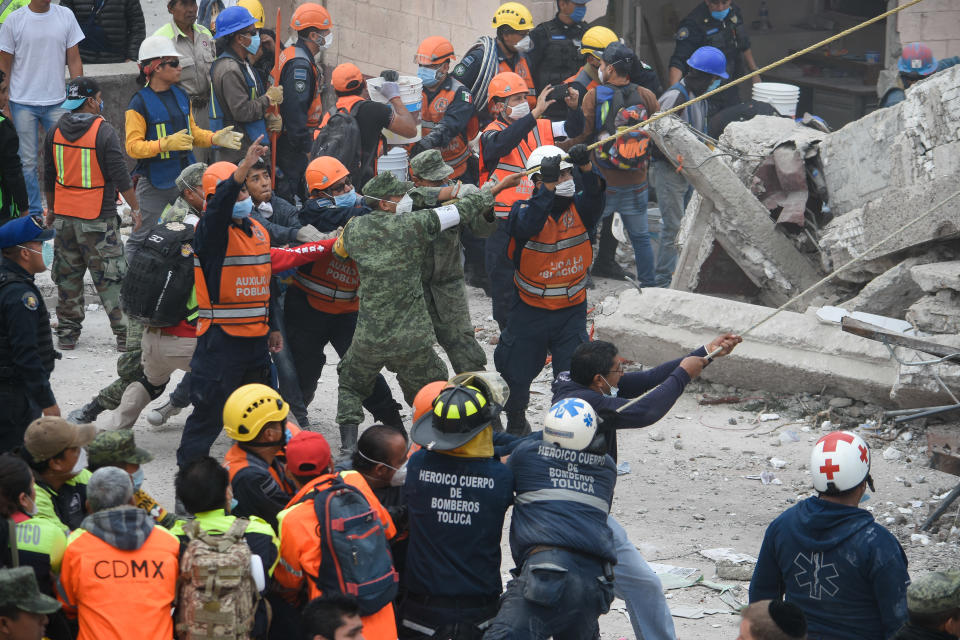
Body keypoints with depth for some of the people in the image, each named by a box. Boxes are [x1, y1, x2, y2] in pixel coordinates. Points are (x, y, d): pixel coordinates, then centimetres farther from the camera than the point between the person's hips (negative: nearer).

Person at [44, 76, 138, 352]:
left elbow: (48, 177, 11)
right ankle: (124, 333, -1)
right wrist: (135, 209, -2)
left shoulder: (55, 131, 3)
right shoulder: (104, 132, -14)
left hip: (64, 216, 5)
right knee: (109, 277, 0)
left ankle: (67, 333, 19)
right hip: (98, 217, -5)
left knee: (67, 276, 15)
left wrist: (51, 209, 24)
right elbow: (120, 177, -14)